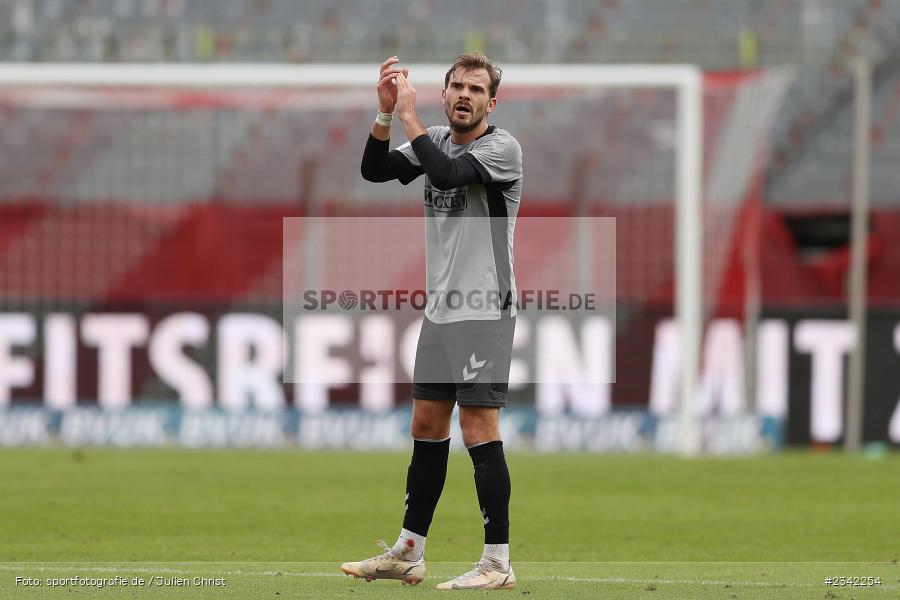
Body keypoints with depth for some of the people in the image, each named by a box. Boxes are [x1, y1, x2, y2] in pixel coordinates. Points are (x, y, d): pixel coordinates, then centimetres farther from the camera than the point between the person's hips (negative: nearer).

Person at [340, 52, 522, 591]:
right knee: (427, 428, 12)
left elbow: (447, 172, -26)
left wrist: (409, 115, -19)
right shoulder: (437, 141, 11)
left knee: (479, 430, -10)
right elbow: (375, 170, 2)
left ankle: (498, 562, -8)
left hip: (485, 312, -8)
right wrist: (387, 113, -10)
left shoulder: (504, 148, -10)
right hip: (440, 310, 8)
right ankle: (408, 553, 19)